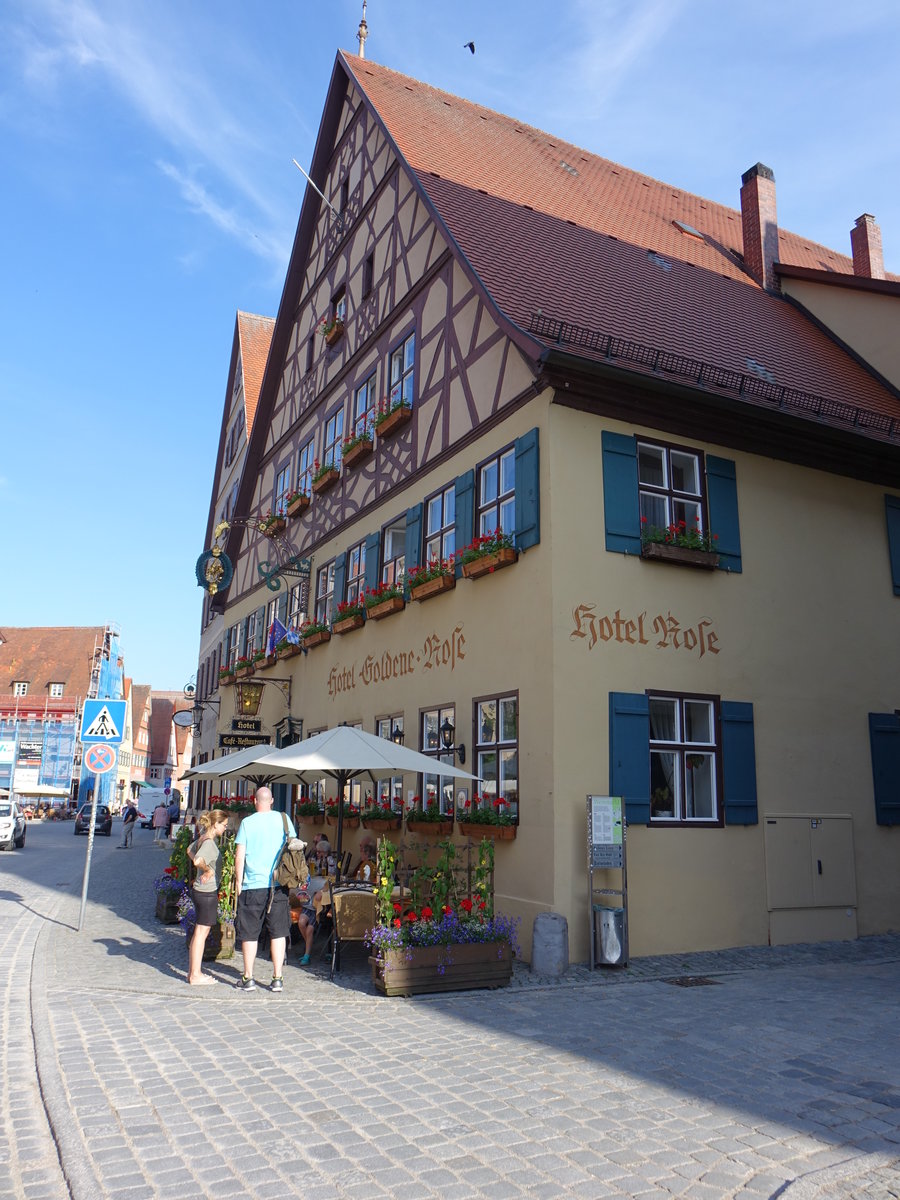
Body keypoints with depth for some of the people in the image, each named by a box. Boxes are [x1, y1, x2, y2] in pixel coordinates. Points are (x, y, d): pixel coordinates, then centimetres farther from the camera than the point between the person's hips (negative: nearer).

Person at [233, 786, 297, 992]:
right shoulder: (283, 819, 2)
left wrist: (239, 882, 4)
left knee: (249, 934, 9)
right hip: (279, 885, 2)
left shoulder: (247, 822, -3)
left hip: (252, 885, -2)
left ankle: (248, 978, 16)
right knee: (278, 933, 8)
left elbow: (239, 856, -5)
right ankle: (277, 979, 9)